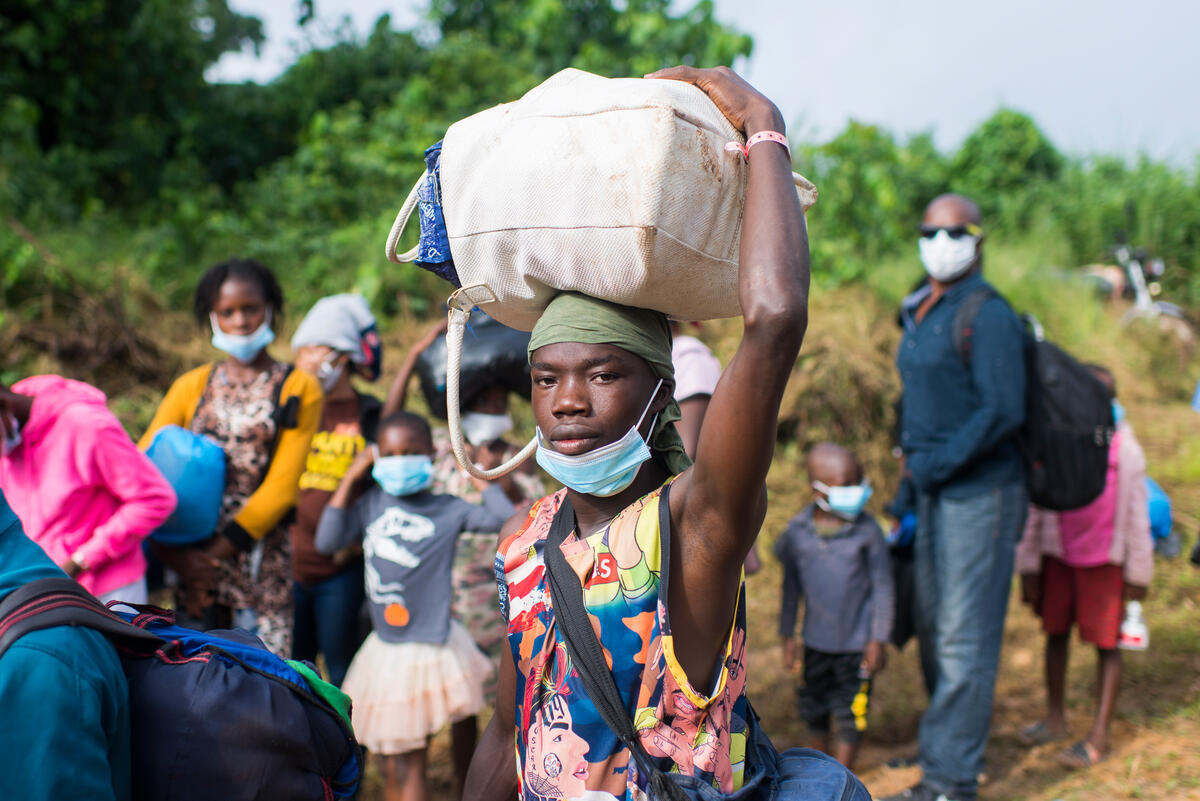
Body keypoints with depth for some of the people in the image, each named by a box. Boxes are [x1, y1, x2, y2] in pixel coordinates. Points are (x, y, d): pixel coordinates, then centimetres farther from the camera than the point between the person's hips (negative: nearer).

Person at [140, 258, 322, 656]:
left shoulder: (298, 388, 4)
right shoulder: (192, 386, 12)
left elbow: (281, 488, -3)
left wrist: (218, 550, -11)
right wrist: (170, 552, -12)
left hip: (261, 554, -2)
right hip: (191, 557, 3)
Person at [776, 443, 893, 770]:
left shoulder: (867, 531, -11)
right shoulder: (798, 531, -5)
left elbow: (882, 586, -6)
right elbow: (791, 584, 7)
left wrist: (879, 639, -6)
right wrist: (787, 635, 10)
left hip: (857, 643, -3)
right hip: (816, 640, 3)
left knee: (851, 712, 1)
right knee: (815, 707, 16)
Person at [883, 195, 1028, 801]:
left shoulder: (987, 314, -14)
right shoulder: (919, 312, 12)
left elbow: (1003, 410, -20)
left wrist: (937, 463, -17)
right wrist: (908, 452, 12)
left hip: (980, 492, -9)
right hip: (933, 491, 9)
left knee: (964, 638, -5)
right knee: (932, 629, 16)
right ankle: (946, 746, 32)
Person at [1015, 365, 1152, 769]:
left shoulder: (1123, 448, -5)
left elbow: (1136, 513, 0)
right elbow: (1034, 509, 5)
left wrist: (1138, 574, 0)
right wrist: (1028, 568, 5)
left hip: (1104, 560, -3)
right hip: (1058, 556, 3)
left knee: (1106, 643, 1)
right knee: (1056, 632, 13)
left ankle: (1099, 737, 6)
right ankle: (1055, 718, 29)